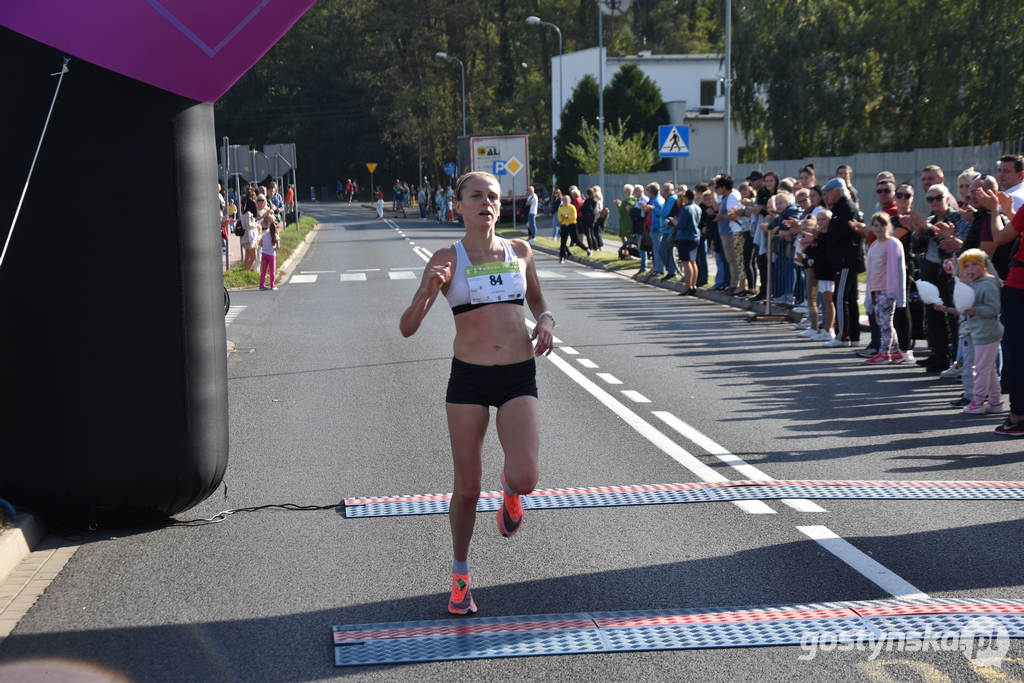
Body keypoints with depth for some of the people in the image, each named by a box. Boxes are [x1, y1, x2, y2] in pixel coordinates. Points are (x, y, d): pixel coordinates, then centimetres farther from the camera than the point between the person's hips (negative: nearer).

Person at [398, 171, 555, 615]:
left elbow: (537, 301, 23)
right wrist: (428, 289, -26)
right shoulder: (447, 259, -3)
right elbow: (407, 328, -7)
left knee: (525, 479, -17)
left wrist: (546, 321, 0)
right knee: (467, 489, 4)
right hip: (468, 378, -1)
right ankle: (460, 576, 26)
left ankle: (510, 489, 22)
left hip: (519, 378, 1)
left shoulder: (520, 252, 5)